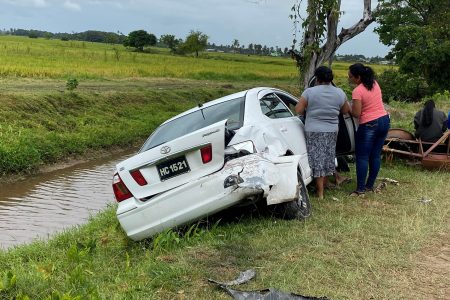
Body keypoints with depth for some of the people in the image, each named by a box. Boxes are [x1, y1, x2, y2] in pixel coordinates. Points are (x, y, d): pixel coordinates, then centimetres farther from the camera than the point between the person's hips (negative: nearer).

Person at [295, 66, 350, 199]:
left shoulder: (309, 92, -11)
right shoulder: (339, 93, -1)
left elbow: (298, 110, -9)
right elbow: (346, 110, 11)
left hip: (313, 131, -3)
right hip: (332, 131, 4)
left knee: (317, 160, 2)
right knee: (328, 159, 17)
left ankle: (320, 192, 4)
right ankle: (322, 186, 29)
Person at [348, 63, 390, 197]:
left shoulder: (357, 91, -17)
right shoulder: (375, 84, 6)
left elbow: (356, 113, -18)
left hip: (369, 125, -8)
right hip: (384, 120, 8)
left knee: (362, 157, 0)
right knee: (376, 155, 13)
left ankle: (360, 189, 0)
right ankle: (370, 185, 21)